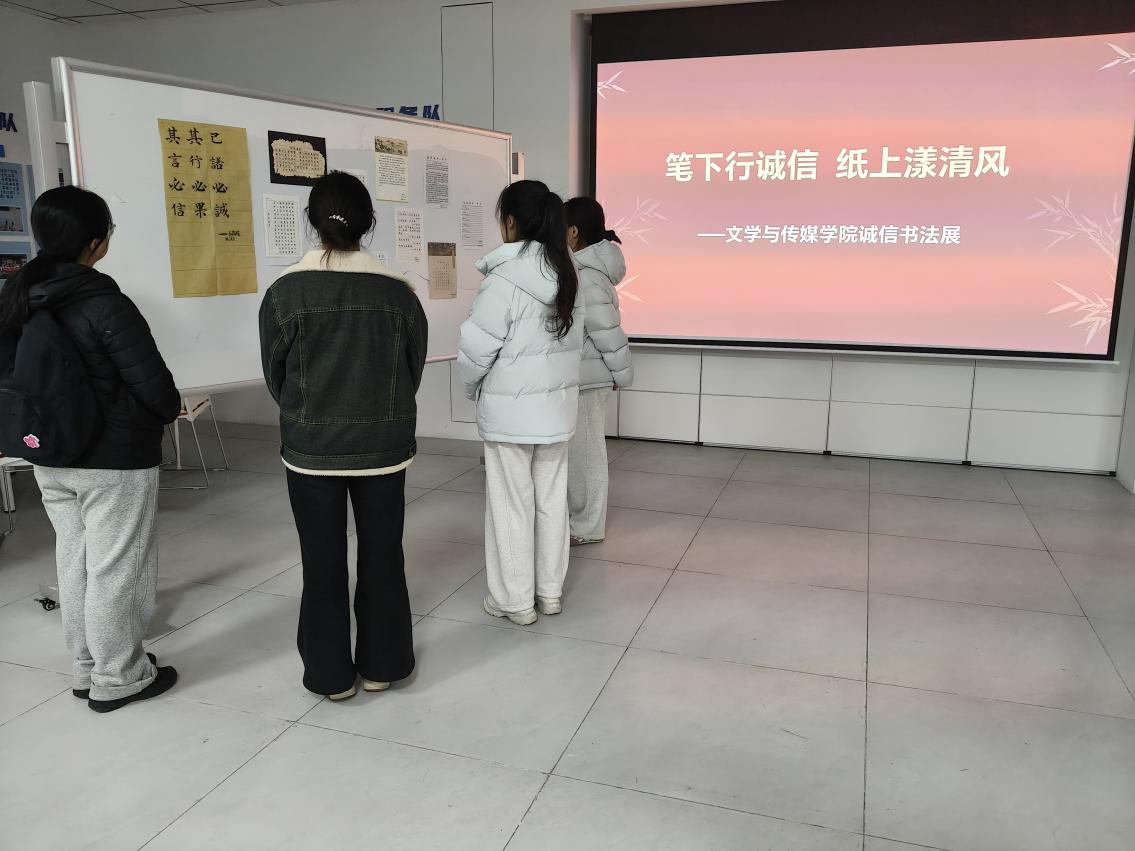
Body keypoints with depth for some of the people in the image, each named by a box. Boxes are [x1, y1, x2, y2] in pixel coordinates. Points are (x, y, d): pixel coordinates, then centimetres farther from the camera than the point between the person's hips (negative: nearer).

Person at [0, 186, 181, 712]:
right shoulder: (105, 305, -21)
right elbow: (152, 383, -20)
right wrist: (171, 411, 1)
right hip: (115, 458, -7)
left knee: (74, 560, 18)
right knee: (115, 568, 5)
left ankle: (87, 667, 32)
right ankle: (117, 679, 19)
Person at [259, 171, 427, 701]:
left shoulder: (285, 292, -10)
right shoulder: (398, 292, -8)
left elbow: (275, 377, -1)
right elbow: (413, 371, 1)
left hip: (311, 448, 0)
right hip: (384, 445, 1)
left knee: (323, 561, 12)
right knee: (382, 554, 14)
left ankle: (330, 673, 23)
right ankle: (381, 665, 26)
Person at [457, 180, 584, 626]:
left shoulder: (504, 280, -19)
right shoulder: (568, 274, 3)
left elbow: (476, 349, -15)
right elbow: (574, 340, 7)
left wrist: (471, 387, 4)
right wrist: (552, 381, 15)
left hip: (510, 409, -6)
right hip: (557, 403, 7)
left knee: (512, 503, 5)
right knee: (551, 498, 14)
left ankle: (515, 600, 17)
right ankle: (550, 591, 27)